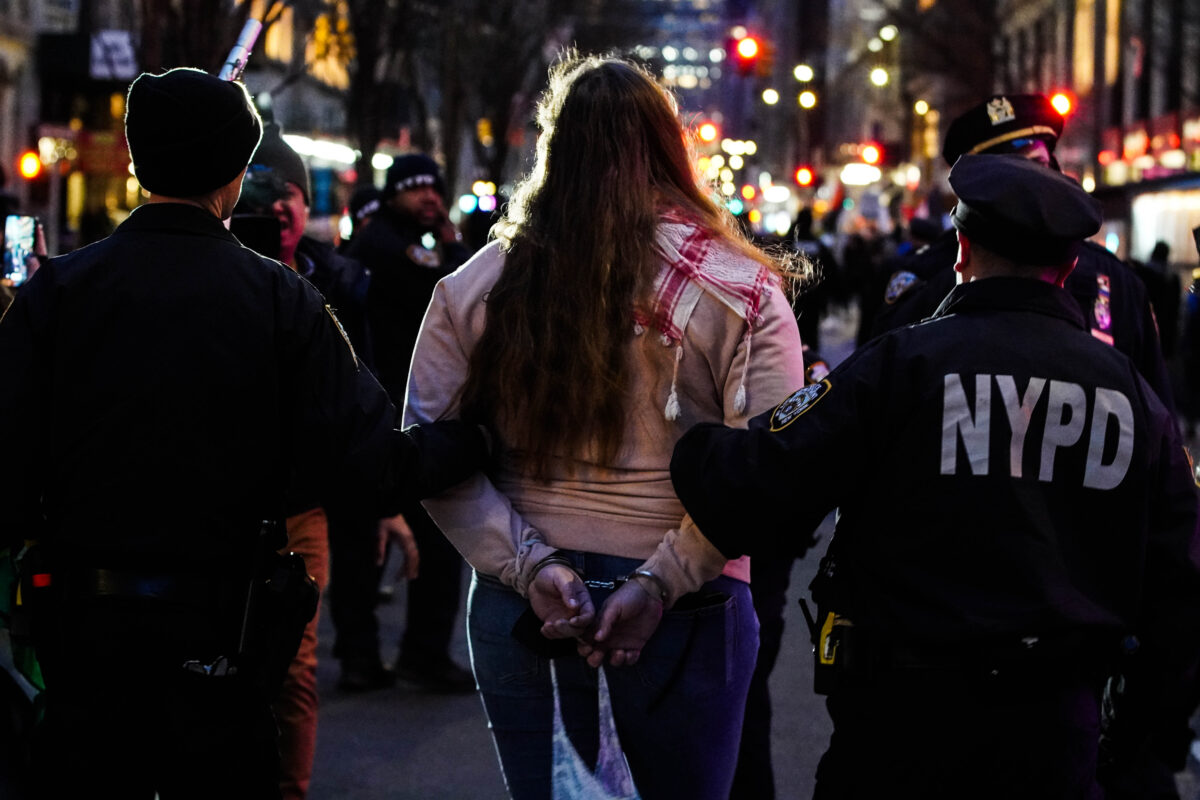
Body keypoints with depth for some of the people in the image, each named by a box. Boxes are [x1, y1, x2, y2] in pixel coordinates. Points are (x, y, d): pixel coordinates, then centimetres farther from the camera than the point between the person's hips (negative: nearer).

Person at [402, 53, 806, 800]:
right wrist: (661, 582, -13)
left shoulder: (475, 286, 0)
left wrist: (530, 567, -7)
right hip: (682, 618, -2)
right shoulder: (741, 290, -6)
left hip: (519, 611, 2)